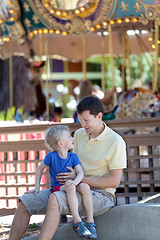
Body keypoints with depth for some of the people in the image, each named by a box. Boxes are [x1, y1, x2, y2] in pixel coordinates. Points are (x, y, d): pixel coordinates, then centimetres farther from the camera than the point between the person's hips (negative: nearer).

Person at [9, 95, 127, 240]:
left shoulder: (116, 142, -11)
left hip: (101, 195, -7)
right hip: (76, 190, 8)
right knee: (26, 201, -8)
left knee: (55, 199, -35)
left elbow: (115, 181, -13)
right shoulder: (79, 134, 10)